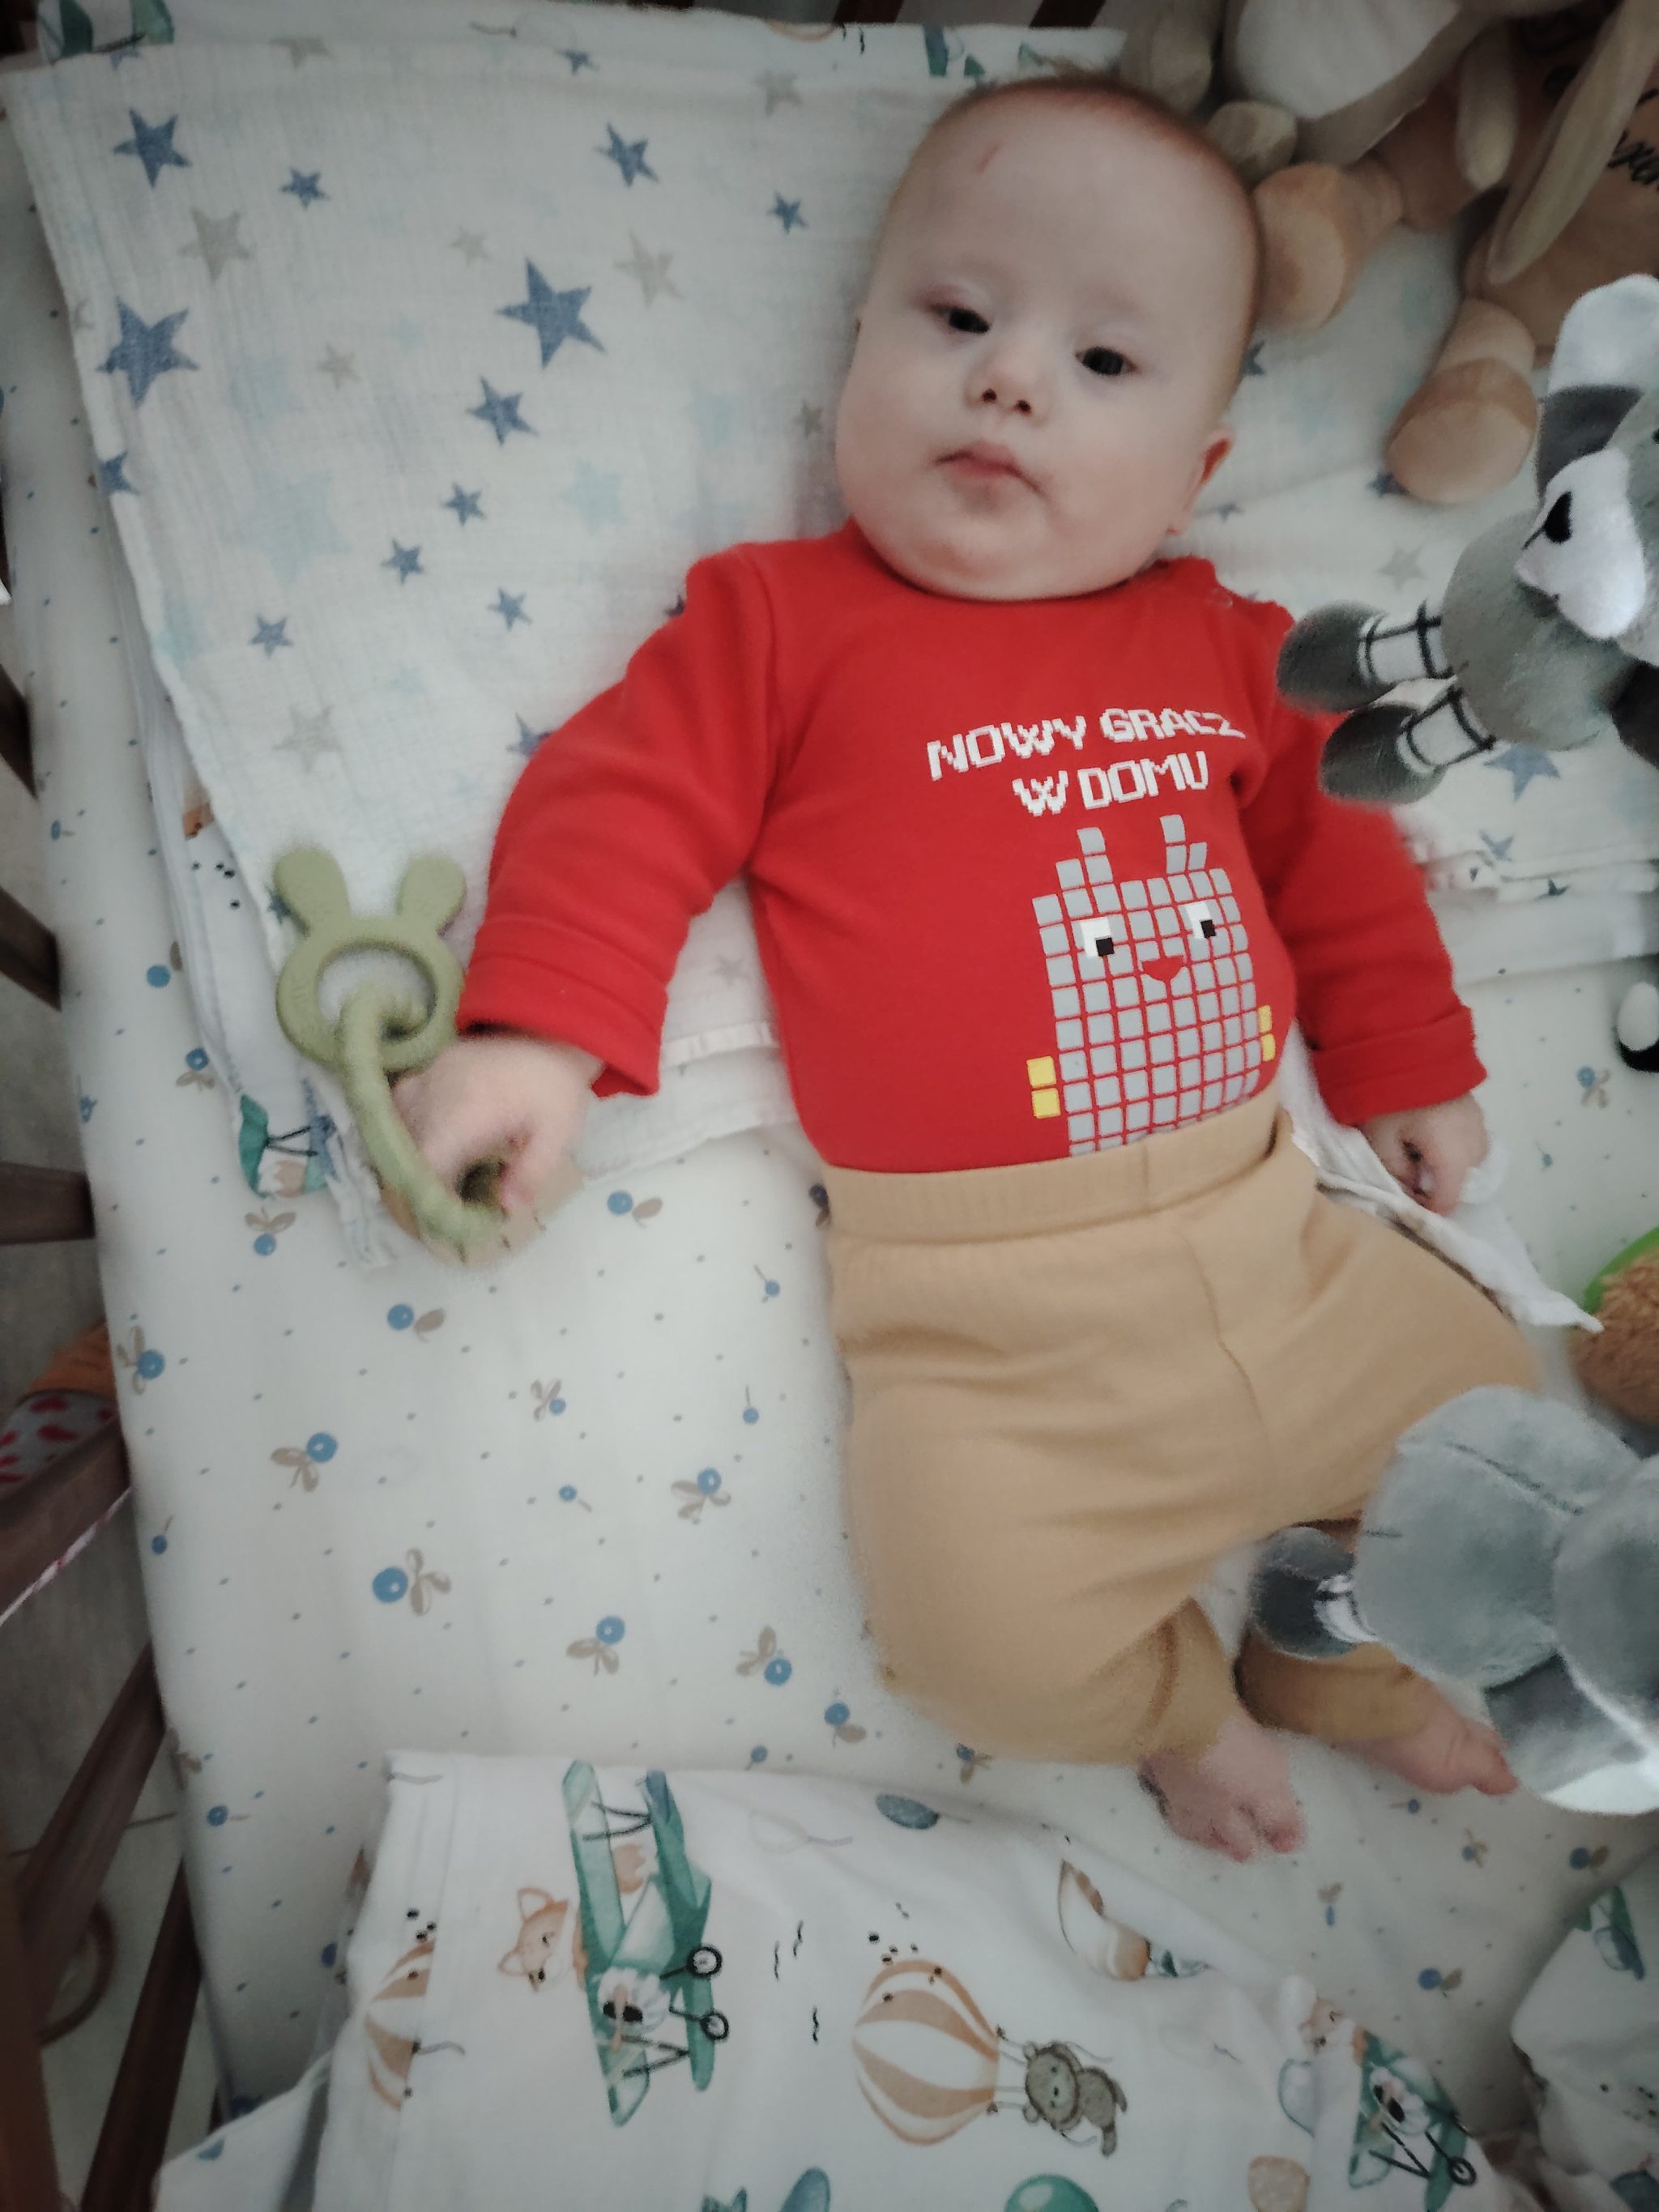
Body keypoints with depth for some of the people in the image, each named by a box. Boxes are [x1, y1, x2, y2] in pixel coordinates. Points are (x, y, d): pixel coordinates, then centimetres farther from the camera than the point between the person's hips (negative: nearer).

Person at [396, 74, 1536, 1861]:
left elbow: (1330, 848, 19)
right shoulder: (782, 617, -1)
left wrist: (1407, 1066, 22)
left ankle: (1333, 1660, 38)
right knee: (993, 1631, -19)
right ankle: (1165, 1696, 19)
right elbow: (627, 801, -6)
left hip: (1265, 1241, 5)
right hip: (986, 1316, -4)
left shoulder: (1223, 642, 10)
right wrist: (536, 1031, -18)